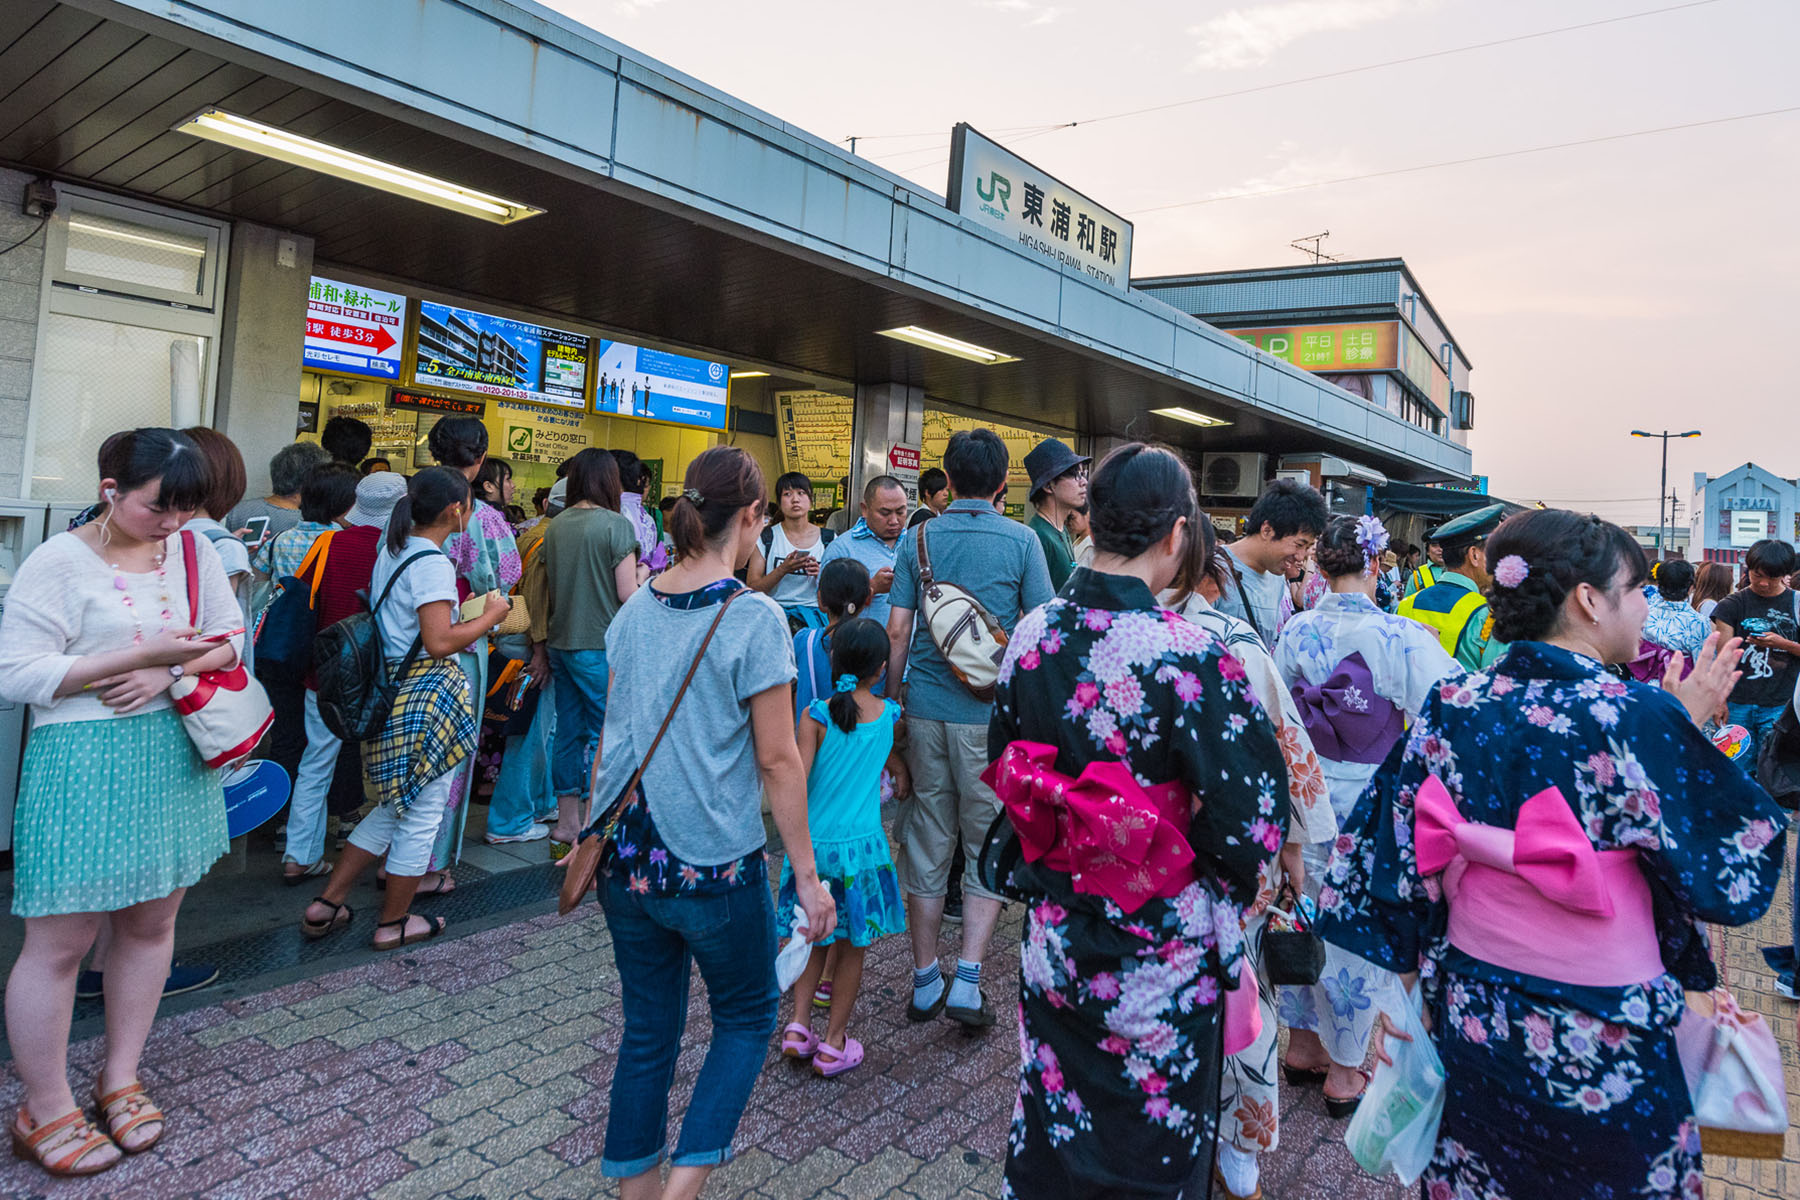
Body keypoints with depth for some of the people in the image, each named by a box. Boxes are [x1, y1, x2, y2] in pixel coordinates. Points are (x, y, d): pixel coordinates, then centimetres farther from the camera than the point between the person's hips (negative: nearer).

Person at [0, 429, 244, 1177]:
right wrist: (141, 652, -20)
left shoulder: (193, 550, 5)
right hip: (84, 768, -5)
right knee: (61, 942, 4)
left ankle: (120, 1078, 33)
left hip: (178, 757, 6)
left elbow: (231, 637, 8)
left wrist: (172, 669, -12)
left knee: (151, 923, 15)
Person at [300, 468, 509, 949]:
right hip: (427, 697, -9)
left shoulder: (392, 550, 11)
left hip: (389, 690, 9)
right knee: (423, 814, 7)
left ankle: (326, 904, 26)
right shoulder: (433, 563, -18)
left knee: (396, 807, 22)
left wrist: (466, 618, 17)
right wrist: (490, 617, -12)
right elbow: (439, 642, -24)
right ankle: (393, 923, 21)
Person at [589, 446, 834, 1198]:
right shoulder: (753, 617, -15)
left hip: (626, 860, 6)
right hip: (714, 865, -5)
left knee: (647, 1032, 20)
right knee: (747, 1017, 18)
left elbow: (611, 734, 9)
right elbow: (777, 760, -14)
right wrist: (806, 875, -6)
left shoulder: (636, 608, 2)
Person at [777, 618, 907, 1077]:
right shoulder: (889, 716, -2)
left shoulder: (816, 715, -9)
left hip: (813, 842, 0)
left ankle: (798, 1023, 17)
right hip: (862, 844, 0)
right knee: (851, 947, 13)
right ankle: (834, 1044, 22)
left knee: (814, 938, 22)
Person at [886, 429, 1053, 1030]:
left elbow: (897, 631, 2)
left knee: (927, 843, 12)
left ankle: (925, 983, 22)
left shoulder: (918, 538, 3)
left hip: (925, 706, 3)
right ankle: (967, 981, 7)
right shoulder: (1021, 541, -4)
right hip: (991, 711, -3)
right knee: (990, 845, 10)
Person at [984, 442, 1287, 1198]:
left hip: (1052, 935, 5)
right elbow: (1250, 822, -18)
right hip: (1161, 959, -4)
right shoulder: (1190, 656, -24)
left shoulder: (1031, 633, -8)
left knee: (1049, 1130, 24)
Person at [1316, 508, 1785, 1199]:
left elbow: (1404, 856, -2)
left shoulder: (1451, 708, -7)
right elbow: (1735, 858, -6)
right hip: (1603, 1039, -3)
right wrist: (1689, 727, 2)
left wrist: (1412, 968, 10)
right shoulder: (1636, 716, -20)